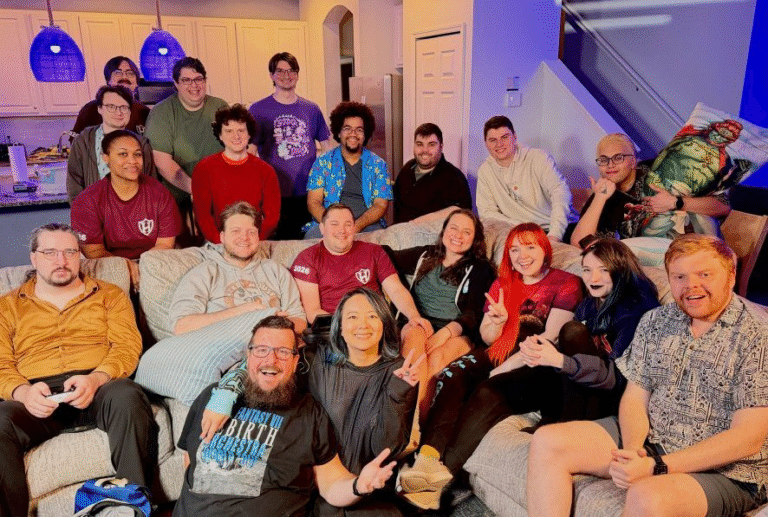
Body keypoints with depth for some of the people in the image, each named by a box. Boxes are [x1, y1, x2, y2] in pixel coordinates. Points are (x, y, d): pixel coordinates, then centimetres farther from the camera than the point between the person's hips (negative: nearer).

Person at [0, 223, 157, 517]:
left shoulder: (109, 295, 19)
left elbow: (127, 346, 5)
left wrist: (96, 378, -16)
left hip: (99, 389, -1)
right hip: (37, 398, 1)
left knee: (127, 397, -35)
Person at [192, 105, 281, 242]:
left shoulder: (265, 171, 8)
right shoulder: (204, 169, 6)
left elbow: (272, 215, 3)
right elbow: (202, 214, 1)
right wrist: (221, 242, -14)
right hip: (218, 246, -1)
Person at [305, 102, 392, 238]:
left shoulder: (378, 165, 10)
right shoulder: (323, 162, 10)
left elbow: (381, 205, 2)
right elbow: (313, 202, 3)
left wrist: (356, 226, -17)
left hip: (367, 225, 1)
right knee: (311, 238, -32)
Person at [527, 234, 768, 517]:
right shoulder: (655, 321, 5)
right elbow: (635, 397, 5)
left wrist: (657, 466, -24)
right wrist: (632, 450, -17)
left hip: (726, 471, -5)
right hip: (649, 439, 6)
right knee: (547, 442, -10)